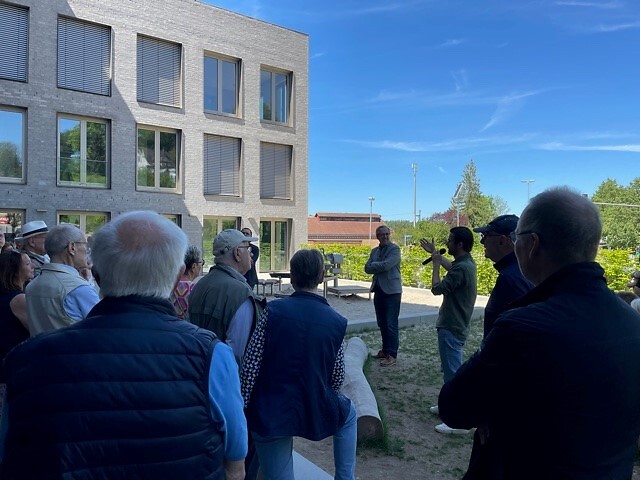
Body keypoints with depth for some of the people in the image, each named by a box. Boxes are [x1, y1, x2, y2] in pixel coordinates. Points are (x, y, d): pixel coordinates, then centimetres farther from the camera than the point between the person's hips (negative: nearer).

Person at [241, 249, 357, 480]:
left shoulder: (273, 310, -11)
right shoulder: (336, 321, -8)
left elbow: (250, 364, -11)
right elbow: (337, 378, 0)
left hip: (269, 415, 0)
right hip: (316, 413, 0)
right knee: (348, 413, 31)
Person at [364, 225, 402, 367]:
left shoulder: (395, 249, -6)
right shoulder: (374, 251, 14)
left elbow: (386, 265, -20)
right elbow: (367, 268, 4)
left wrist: (374, 265, -4)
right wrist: (380, 267, -11)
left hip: (392, 291, -7)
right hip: (378, 290, 7)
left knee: (391, 324, -5)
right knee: (382, 323, 14)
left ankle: (392, 355, 1)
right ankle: (385, 350, 26)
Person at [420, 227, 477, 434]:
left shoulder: (461, 268, -24)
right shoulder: (466, 262, 7)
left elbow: (437, 288, -23)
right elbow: (451, 267, 30)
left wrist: (435, 264, -12)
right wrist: (435, 253, 30)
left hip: (451, 328, -10)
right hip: (454, 325, 10)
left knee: (453, 373, -4)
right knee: (450, 369, 21)